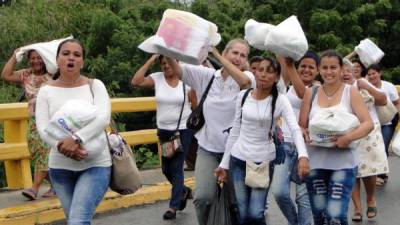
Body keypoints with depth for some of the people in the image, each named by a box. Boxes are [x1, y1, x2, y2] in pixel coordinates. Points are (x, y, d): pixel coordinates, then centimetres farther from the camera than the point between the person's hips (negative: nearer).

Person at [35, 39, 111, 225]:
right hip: (60, 167, 3)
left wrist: (76, 139, -30)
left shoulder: (95, 85, 0)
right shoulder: (46, 91, 4)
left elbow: (103, 118, -15)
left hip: (95, 164, -3)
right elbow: (43, 128, -7)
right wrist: (61, 146, -26)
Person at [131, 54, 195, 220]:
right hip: (164, 130, 4)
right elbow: (136, 82, -16)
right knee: (166, 169, 12)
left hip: (183, 130, -4)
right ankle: (183, 191, 39)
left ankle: (173, 206, 9)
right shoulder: (157, 78, -2)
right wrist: (150, 61, -14)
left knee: (176, 168, -2)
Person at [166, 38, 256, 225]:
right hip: (208, 148, 1)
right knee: (203, 197, -12)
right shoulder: (207, 75, 1)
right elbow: (177, 68, -3)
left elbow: (244, 81, -29)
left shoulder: (246, 77, -5)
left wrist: (216, 54, -30)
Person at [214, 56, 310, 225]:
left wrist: (303, 156, -40)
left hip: (264, 161, -2)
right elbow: (235, 131, 6)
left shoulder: (280, 100, -8)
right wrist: (224, 163, 6)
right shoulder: (243, 96, 0)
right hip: (238, 159, 3)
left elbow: (295, 129, -21)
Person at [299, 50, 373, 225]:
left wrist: (348, 138, -24)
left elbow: (368, 124, -7)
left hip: (343, 162, -2)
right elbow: (301, 126, 9)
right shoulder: (310, 93, 6)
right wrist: (304, 134, -15)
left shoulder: (351, 92, 1)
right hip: (315, 162, 3)